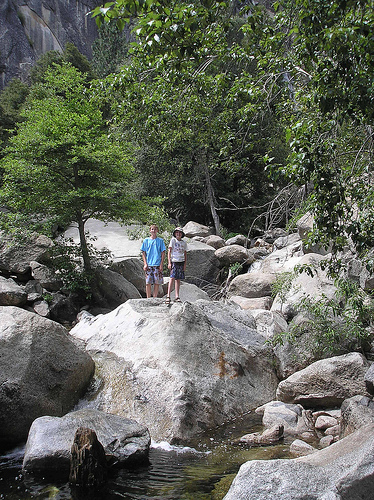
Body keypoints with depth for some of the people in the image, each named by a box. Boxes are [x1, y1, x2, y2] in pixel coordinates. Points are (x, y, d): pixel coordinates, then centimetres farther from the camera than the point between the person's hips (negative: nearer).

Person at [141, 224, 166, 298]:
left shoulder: (160, 240, 7)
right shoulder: (146, 240, 9)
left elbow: (163, 253, 5)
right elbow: (143, 253, 8)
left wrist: (161, 264, -4)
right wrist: (145, 263, -2)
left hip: (157, 265, 0)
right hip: (148, 265, 0)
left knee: (157, 282, 0)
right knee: (148, 282, -3)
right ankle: (148, 298, 4)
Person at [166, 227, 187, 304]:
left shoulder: (184, 243, 12)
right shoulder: (173, 240, 2)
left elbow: (185, 254, 16)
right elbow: (169, 251, -1)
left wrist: (185, 264, 6)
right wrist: (169, 262, -9)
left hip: (181, 262, 4)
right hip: (174, 261, -4)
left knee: (178, 279, 5)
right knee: (172, 278, -13)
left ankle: (177, 297, 7)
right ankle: (168, 296, -13)